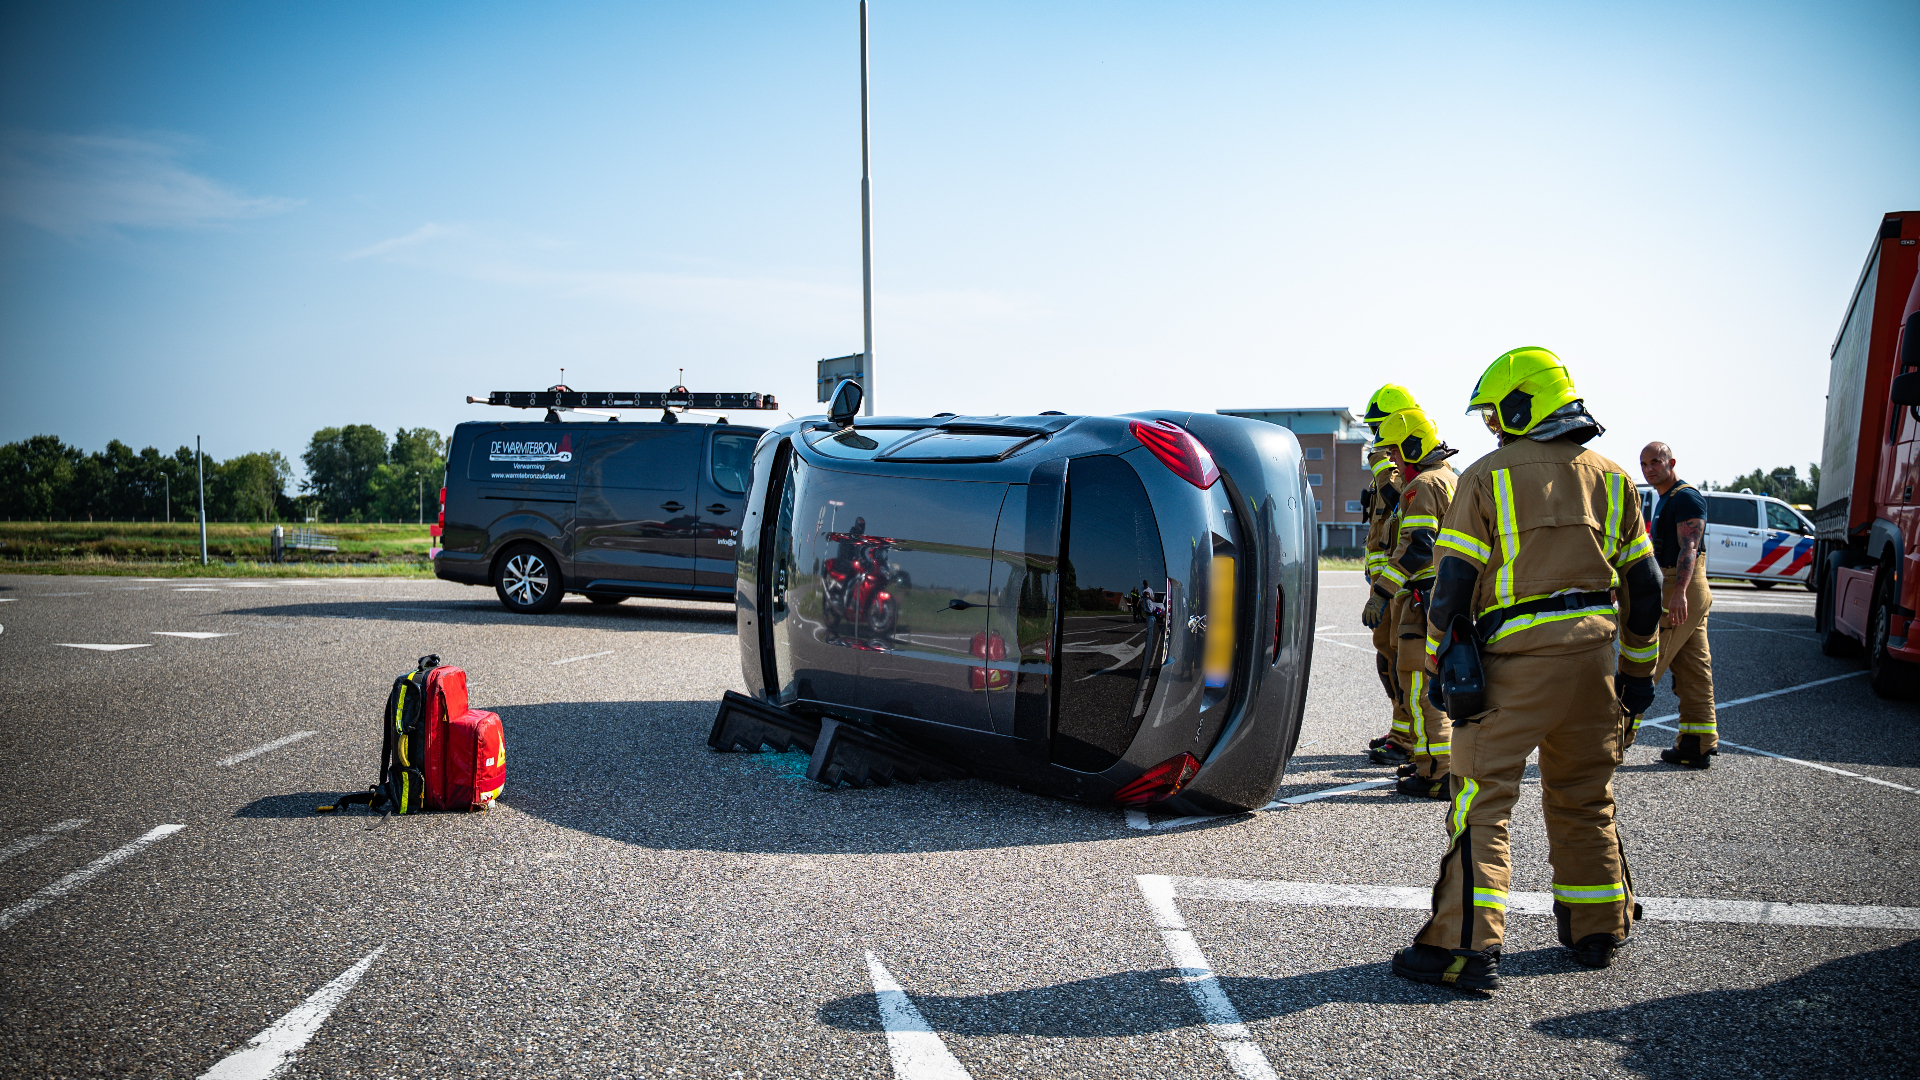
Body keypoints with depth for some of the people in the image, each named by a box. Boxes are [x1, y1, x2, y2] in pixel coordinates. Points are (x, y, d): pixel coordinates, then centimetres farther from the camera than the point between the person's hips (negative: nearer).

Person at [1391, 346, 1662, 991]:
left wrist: (1440, 665, 0)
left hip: (1517, 657, -6)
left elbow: (1453, 580, -8)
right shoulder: (1611, 479, 13)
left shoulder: (1489, 476, -4)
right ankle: (1597, 931, 29)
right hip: (1594, 652, 6)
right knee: (1585, 798, 18)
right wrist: (1638, 672, 21)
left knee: (1483, 800, -4)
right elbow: (1644, 586, 15)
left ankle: (1467, 946, -7)